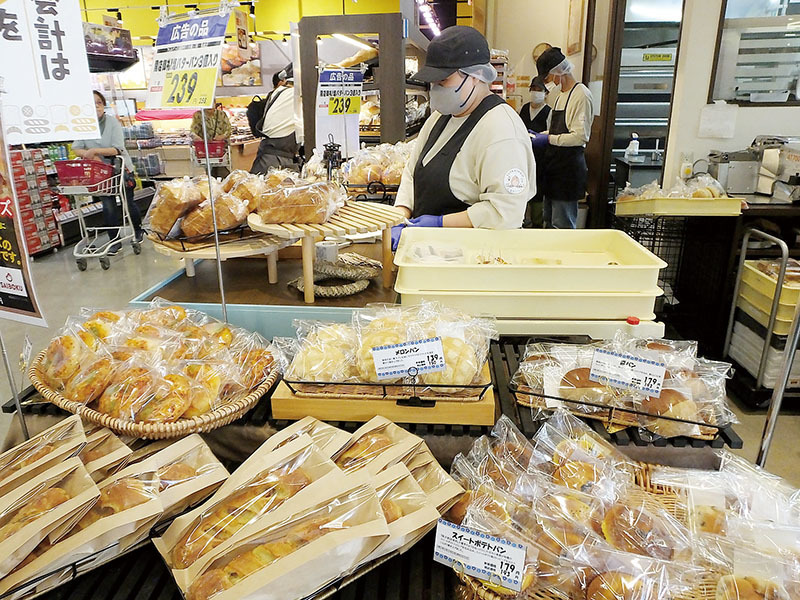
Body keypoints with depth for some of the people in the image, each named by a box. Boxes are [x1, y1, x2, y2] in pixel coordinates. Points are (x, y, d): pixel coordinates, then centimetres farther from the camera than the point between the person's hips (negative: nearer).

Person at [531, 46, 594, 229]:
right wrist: (540, 135, 11)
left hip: (569, 168, -10)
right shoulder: (560, 94, 17)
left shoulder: (581, 95, -12)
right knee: (549, 222, 16)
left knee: (563, 227, -7)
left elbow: (581, 136, -19)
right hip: (554, 165, 10)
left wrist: (549, 139, -15)